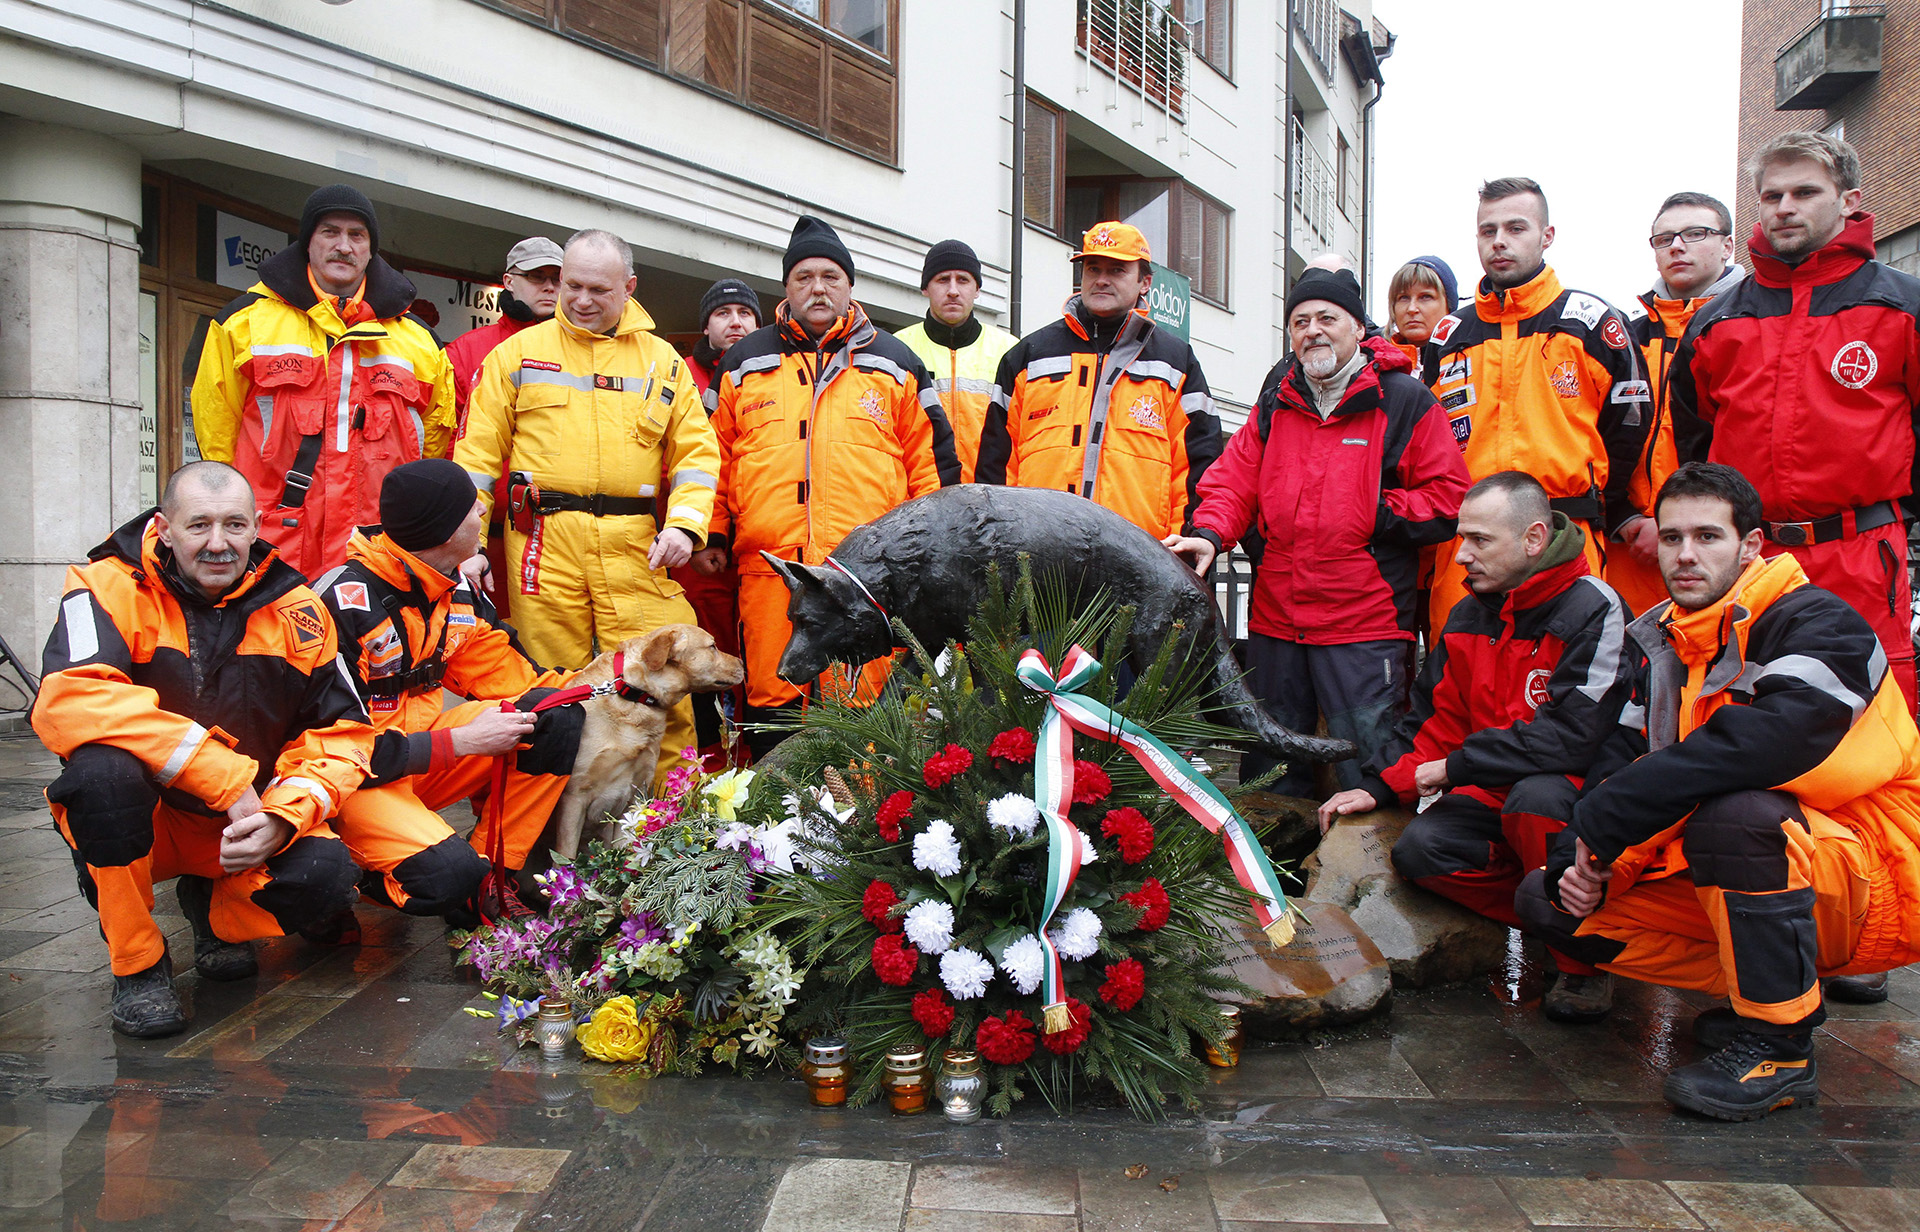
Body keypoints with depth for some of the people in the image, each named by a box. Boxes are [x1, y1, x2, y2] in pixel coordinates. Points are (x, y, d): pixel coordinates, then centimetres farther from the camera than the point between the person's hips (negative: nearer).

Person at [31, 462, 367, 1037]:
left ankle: (215, 910, 13)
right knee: (103, 767, -34)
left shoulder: (295, 607, -4)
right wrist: (225, 777, -35)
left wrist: (283, 816, -22)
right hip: (142, 817, -2)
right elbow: (66, 700, -32)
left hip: (249, 824, 2)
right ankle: (137, 965, -11)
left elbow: (342, 731, -2)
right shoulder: (111, 587, -13)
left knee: (326, 876, -26)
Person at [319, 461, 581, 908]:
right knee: (448, 871, -32)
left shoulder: (459, 588, 1)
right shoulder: (344, 603, -23)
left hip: (422, 741, 7)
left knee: (557, 718, -12)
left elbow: (504, 676, 8)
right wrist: (461, 742, -25)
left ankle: (490, 876, -5)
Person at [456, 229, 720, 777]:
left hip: (635, 545, 1)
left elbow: (696, 449, 11)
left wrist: (685, 523, -5)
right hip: (543, 540, 0)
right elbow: (478, 449, 10)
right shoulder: (519, 351, 13)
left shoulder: (663, 359, 15)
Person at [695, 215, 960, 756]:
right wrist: (711, 535, 12)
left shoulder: (895, 363, 15)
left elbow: (931, 457, 14)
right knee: (771, 703, 2)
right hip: (768, 567, 1)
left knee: (859, 706, -3)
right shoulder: (743, 364, 17)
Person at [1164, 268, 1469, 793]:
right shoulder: (1275, 404, 14)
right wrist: (1210, 533, -10)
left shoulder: (1403, 401, 0)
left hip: (1364, 628, -5)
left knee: (1368, 778, -3)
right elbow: (1235, 478, 8)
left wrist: (1379, 516, -13)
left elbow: (1449, 497, -3)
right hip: (1274, 619, 5)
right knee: (1266, 775, 15)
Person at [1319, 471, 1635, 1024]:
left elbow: (1572, 735, -25)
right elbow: (1434, 717, 14)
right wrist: (1378, 786, 1)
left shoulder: (1594, 609, -15)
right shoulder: (1469, 615, 8)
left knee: (1535, 798, -38)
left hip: (1579, 794, -6)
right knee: (1418, 851, -18)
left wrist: (1457, 768, -17)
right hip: (1496, 795, 6)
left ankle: (1585, 958, -14)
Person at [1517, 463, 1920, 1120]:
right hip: (1718, 885, 7)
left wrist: (1603, 822, -31)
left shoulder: (1820, 624, -15)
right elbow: (1619, 761, 2)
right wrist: (1581, 861, -16)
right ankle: (1752, 991, 5)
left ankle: (1779, 1047, -19)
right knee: (1545, 901, -3)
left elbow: (1758, 745, -34)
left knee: (1737, 813, -39)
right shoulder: (1655, 641, 7)